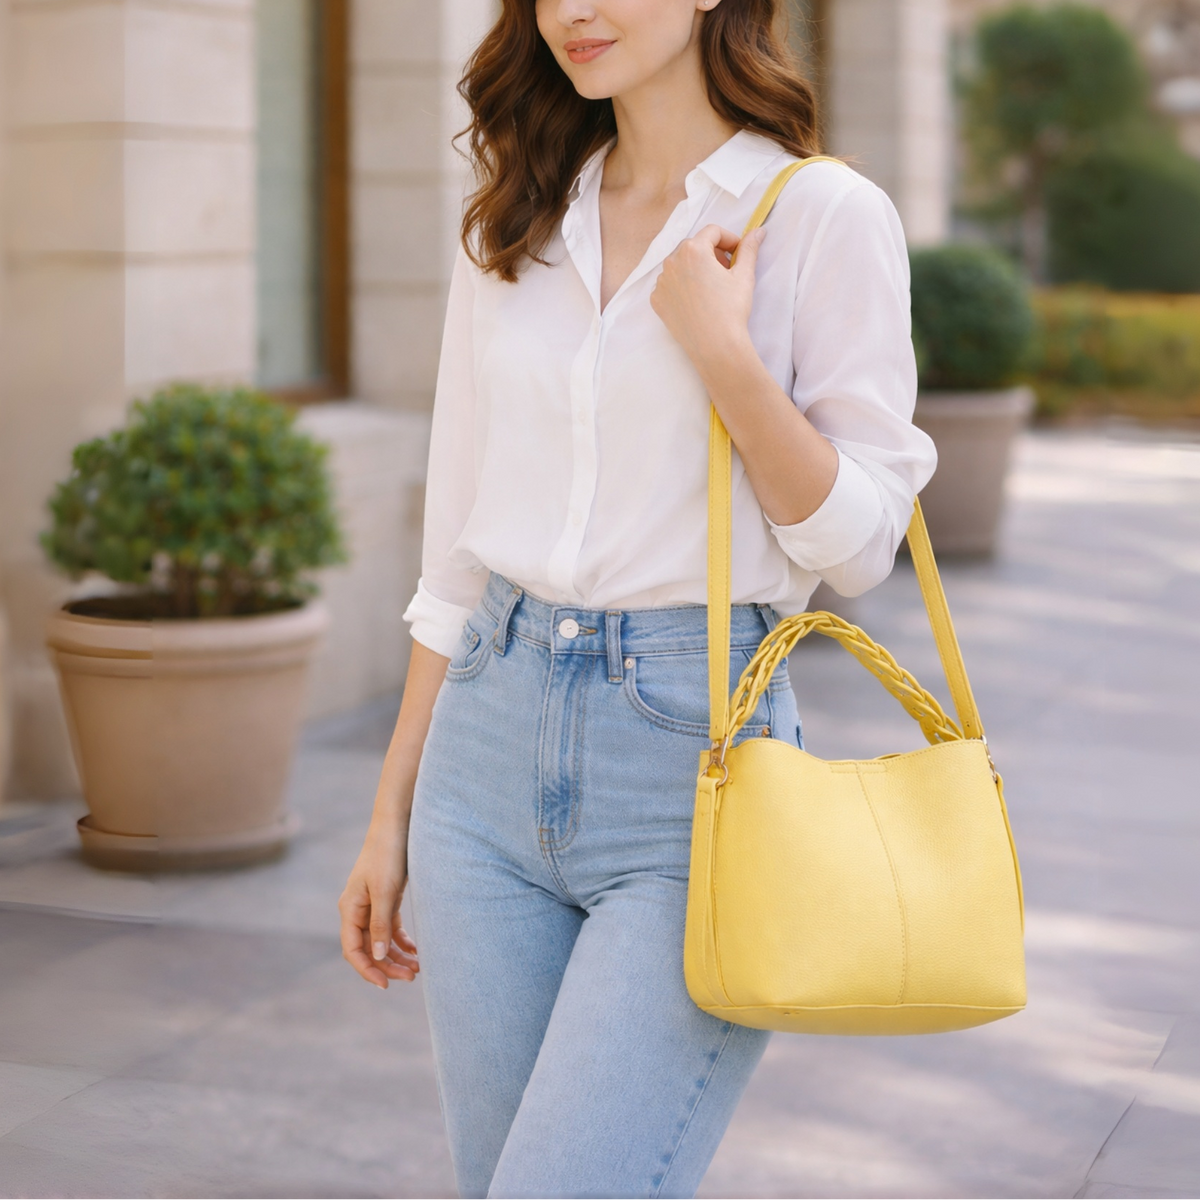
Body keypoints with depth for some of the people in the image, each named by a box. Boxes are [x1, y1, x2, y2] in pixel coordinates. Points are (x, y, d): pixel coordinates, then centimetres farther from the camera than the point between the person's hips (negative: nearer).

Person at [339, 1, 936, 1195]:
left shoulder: (826, 215, -4)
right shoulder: (512, 228, 11)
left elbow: (859, 538, -4)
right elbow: (459, 548, 15)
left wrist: (723, 353, -16)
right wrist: (393, 811, 15)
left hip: (698, 747, -5)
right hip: (495, 743, 5)